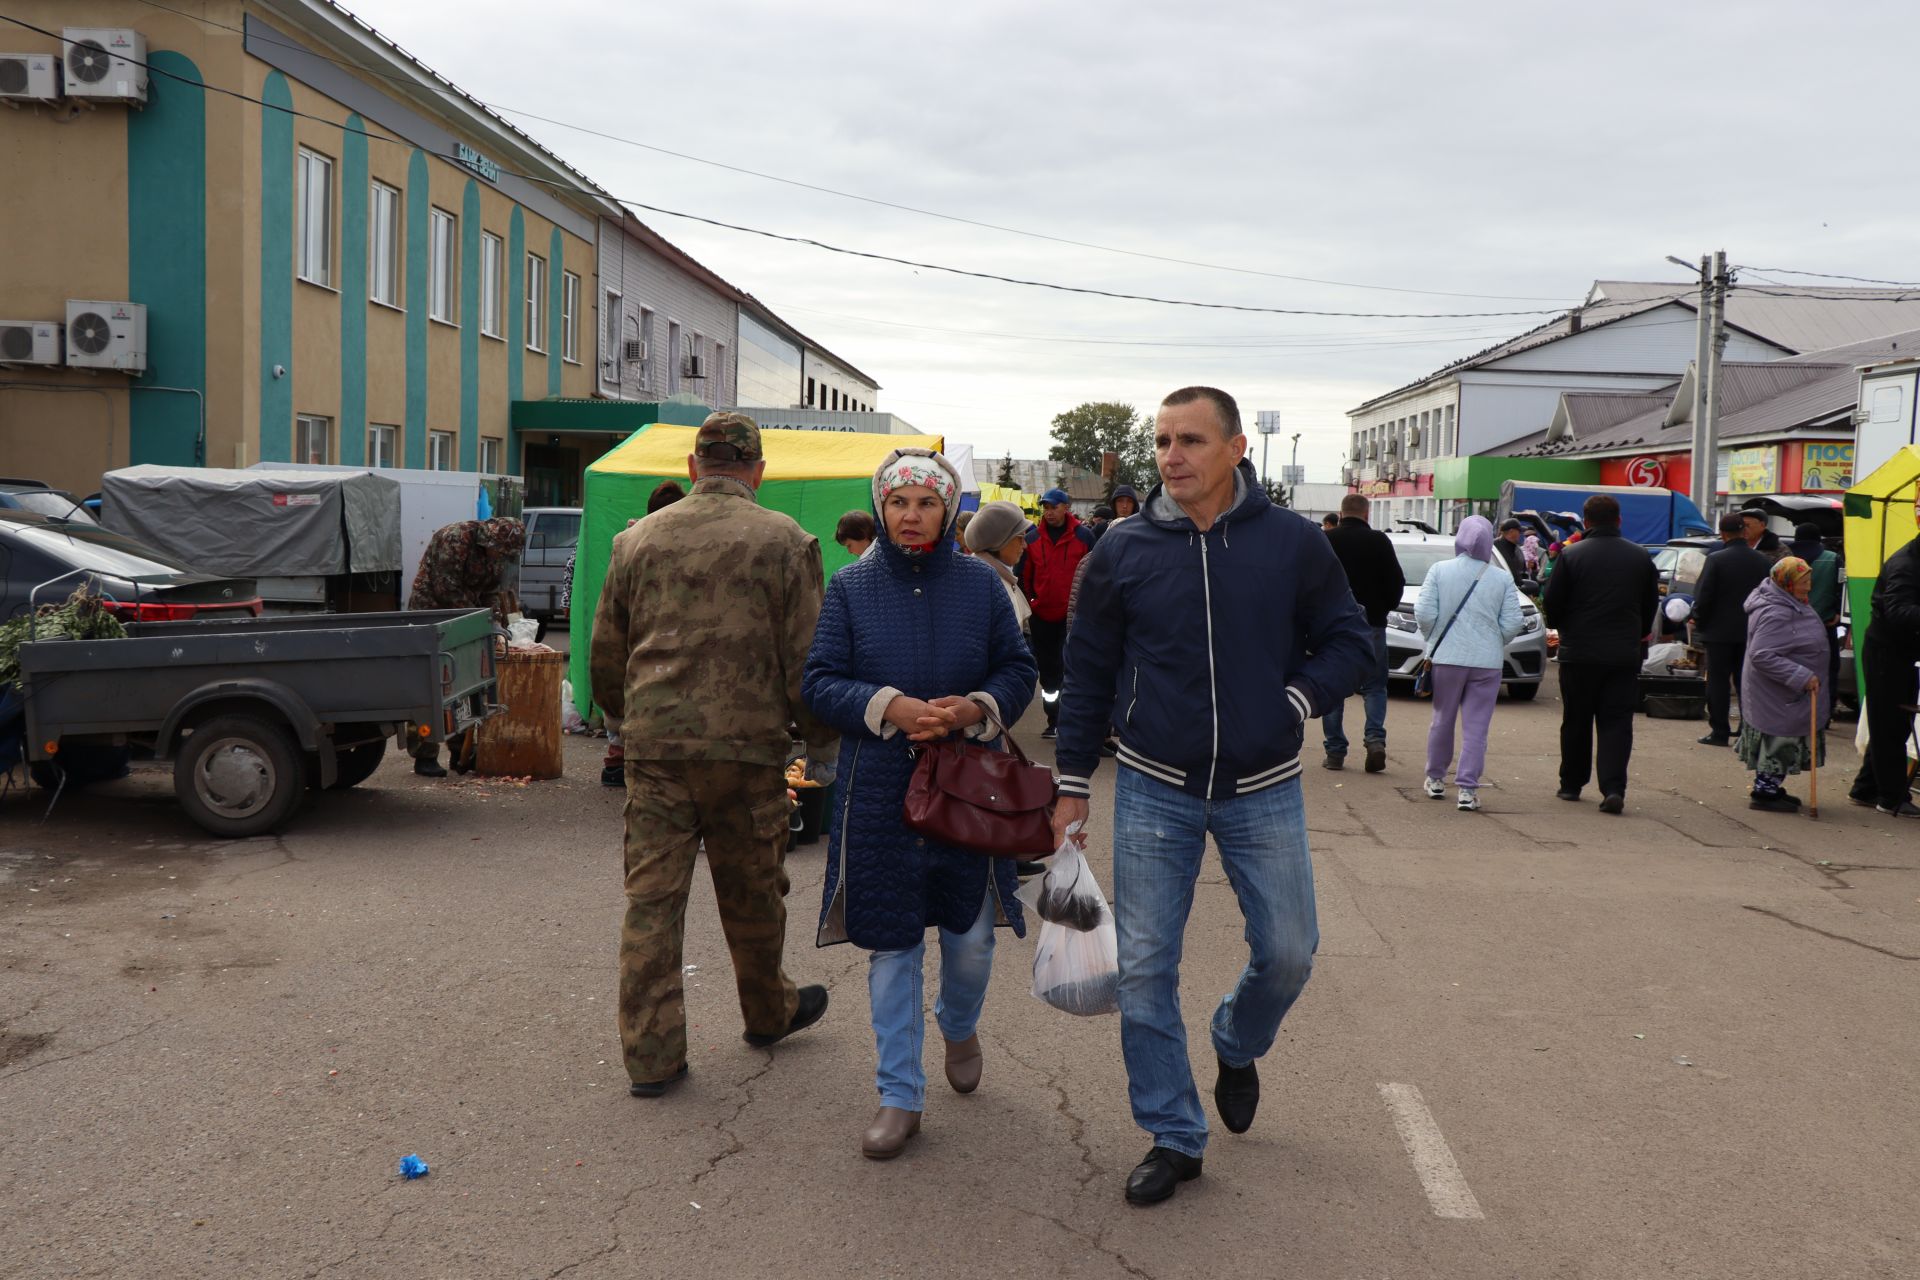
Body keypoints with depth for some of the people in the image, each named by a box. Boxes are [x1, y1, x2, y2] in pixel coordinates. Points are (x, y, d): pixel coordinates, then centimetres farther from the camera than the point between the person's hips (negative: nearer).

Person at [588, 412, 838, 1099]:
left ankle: (650, 1053, 10)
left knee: (651, 897, 6)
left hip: (653, 744, 2)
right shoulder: (785, 542, -3)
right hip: (747, 746, -2)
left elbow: (604, 659, 13)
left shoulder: (638, 540, 6)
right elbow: (805, 662, -6)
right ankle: (769, 1012, 36)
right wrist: (823, 747, 5)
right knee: (752, 895, 15)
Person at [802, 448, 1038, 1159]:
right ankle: (900, 1096, 18)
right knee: (891, 946, 5)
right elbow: (820, 681, -2)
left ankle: (960, 1025, 44)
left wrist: (973, 709, -16)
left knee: (971, 936, 10)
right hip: (880, 792, 0)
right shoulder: (850, 587, 1)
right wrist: (891, 707, -19)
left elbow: (1018, 670, 5)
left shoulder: (980, 584, 2)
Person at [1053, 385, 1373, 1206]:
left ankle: (1237, 1045, 41)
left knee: (1287, 952, 7)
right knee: (1144, 968, 2)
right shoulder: (1123, 550, -3)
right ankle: (1173, 1137, 19)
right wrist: (1072, 787, 2)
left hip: (1263, 791, 0)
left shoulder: (1293, 544, -5)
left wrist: (1295, 703, -13)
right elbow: (1088, 676, 3)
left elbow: (1350, 644, 4)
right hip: (1153, 791, 0)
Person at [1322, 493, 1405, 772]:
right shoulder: (1379, 541, -3)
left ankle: (1335, 751, 5)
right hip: (1371, 623, 0)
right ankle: (1375, 737, -10)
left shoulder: (1325, 540, -2)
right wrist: (1385, 608, 16)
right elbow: (1397, 582, 0)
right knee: (1374, 685, 9)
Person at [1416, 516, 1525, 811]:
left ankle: (1436, 779, 26)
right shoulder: (1503, 580, -2)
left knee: (1443, 720, 15)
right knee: (1476, 727, 3)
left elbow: (1424, 613, -8)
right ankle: (1467, 788, -1)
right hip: (1487, 662, 0)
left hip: (1447, 657, 0)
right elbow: (1511, 624, -3)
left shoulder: (1439, 571, -5)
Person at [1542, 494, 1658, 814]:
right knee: (1617, 722, 2)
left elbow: (1552, 602, -5)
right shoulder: (1641, 557, 2)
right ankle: (1613, 788, -11)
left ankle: (1571, 784, 19)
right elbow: (1651, 603, 10)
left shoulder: (1571, 556, -8)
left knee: (1576, 722, 11)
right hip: (1625, 653, 2)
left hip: (1579, 652, -1)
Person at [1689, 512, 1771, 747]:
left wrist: (1698, 622, 0)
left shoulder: (1716, 560, -14)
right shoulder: (1763, 562, 1)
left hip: (1719, 631, -4)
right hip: (1752, 632, 4)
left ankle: (1719, 731, 4)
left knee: (1718, 682, 2)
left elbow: (1703, 596, -14)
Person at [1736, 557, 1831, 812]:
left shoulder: (1789, 606, 8)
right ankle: (1764, 793, 6)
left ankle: (1770, 788, 27)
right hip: (1778, 696, -11)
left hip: (1788, 694, 11)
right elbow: (1762, 655, -32)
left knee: (1780, 742, 17)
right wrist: (1802, 677, -30)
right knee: (1780, 741, -4)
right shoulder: (1775, 614, -26)